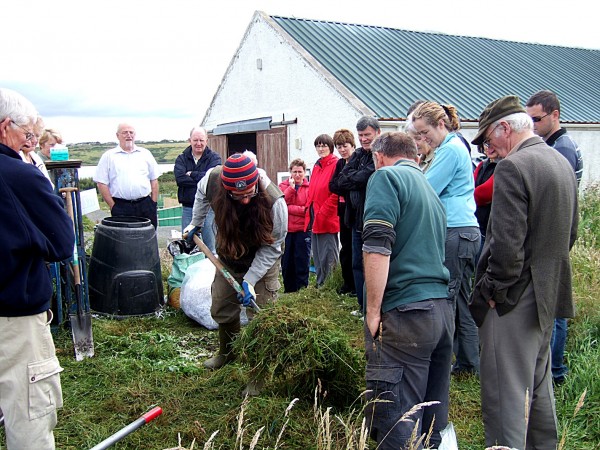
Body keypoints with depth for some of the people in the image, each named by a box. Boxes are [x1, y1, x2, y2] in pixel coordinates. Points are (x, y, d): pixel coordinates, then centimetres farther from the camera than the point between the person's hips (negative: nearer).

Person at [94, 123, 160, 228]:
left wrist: (154, 204, 6)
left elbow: (154, 180, 14)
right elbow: (101, 183, 1)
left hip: (145, 205, 2)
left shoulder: (145, 154, 13)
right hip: (121, 207, -2)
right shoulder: (109, 156, 5)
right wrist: (112, 206, -5)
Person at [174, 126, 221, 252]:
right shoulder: (181, 159, 7)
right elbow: (180, 178, -11)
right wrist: (201, 179, -15)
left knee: (210, 245, 6)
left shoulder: (214, 157, 1)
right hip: (188, 208, 2)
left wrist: (191, 174, -8)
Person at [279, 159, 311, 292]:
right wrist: (291, 188, -12)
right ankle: (288, 290, 21)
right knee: (286, 262, 9)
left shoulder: (309, 187, 0)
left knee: (302, 261, 1)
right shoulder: (283, 185, 8)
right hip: (286, 230, 3)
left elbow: (309, 210, -11)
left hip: (303, 230, -2)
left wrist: (288, 208, -10)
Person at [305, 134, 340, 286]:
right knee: (317, 257, 15)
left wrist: (322, 214, -15)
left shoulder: (336, 164, -9)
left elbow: (336, 193, -16)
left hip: (328, 219, -8)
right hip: (315, 219, 8)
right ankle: (320, 285, 26)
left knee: (327, 257, -3)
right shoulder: (316, 166, 16)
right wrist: (309, 214, 9)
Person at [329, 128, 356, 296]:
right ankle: (348, 283, 21)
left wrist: (342, 187, -13)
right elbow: (332, 186, 4)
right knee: (345, 246, 12)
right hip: (344, 210, 7)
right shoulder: (340, 163, 12)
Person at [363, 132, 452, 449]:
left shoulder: (386, 176, -2)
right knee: (432, 423, 18)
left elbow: (378, 247, -16)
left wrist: (373, 312, -11)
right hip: (443, 310, 8)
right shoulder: (430, 189, 23)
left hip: (404, 312, -8)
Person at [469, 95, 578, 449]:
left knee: (506, 395, -2)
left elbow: (507, 243, -24)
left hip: (516, 299, -10)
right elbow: (570, 234, 17)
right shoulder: (562, 163, 11)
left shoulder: (513, 167, -19)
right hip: (550, 294, 10)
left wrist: (495, 291, -13)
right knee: (538, 385, 24)